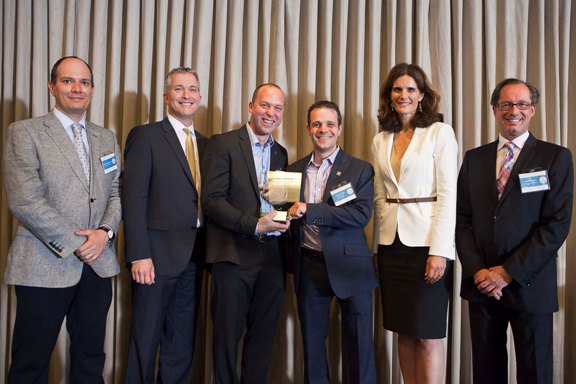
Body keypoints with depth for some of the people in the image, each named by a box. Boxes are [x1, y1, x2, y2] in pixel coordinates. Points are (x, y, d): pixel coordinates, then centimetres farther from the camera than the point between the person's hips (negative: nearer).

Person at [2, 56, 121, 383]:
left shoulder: (107, 138, 13)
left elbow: (117, 191, 11)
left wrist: (105, 231, -8)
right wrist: (74, 244, -13)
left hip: (98, 264, 5)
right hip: (45, 265, -4)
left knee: (91, 358, 13)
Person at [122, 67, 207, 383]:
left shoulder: (205, 143, 15)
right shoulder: (145, 136, -3)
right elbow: (133, 199, -10)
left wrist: (207, 252, 5)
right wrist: (139, 256, -17)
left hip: (194, 256, 6)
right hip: (157, 253, -5)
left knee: (183, 343, 13)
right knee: (146, 340, 5)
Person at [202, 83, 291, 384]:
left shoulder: (281, 153, 15)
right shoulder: (223, 144, -2)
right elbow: (211, 199, -11)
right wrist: (254, 225, -18)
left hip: (272, 256, 5)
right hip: (234, 254, -5)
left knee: (264, 336, 11)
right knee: (228, 334, 3)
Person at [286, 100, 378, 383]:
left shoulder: (360, 169, -1)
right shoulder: (295, 169, 10)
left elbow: (362, 214, -15)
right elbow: (290, 217, 15)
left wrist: (309, 210, -20)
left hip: (348, 266, -3)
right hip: (308, 265, 3)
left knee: (359, 343, 4)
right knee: (312, 342, 13)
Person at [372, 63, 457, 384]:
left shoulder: (440, 132, -2)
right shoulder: (381, 140, 12)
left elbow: (447, 194, -8)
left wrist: (439, 251, -15)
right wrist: (377, 246, 9)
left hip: (426, 243, -5)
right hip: (391, 243, 5)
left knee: (428, 336, -1)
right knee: (404, 332, 11)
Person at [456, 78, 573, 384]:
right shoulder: (474, 158, 9)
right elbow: (462, 220, 6)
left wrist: (508, 272, -13)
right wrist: (477, 270, -7)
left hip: (529, 285, -2)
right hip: (481, 285, 3)